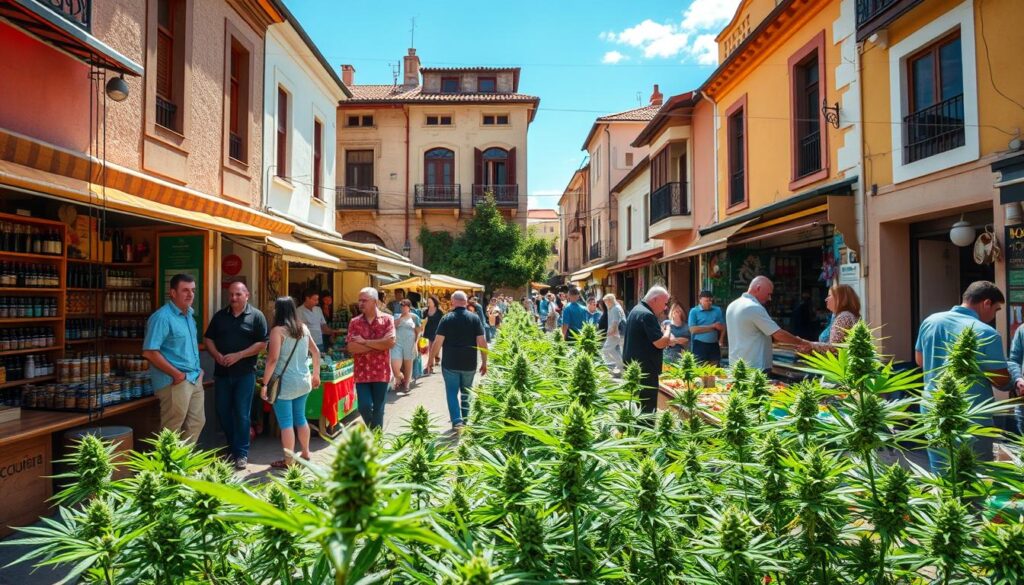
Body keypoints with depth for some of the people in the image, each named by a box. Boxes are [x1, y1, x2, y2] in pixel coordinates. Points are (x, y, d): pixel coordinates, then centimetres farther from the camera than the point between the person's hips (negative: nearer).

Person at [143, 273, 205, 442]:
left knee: (196, 423, 16)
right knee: (172, 430, 1)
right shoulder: (162, 317, -15)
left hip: (195, 379, 9)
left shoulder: (189, 315, 12)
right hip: (175, 382, -9)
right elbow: (149, 352, -21)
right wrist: (177, 374, -18)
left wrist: (198, 370, 11)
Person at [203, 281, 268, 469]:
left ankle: (241, 453, 10)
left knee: (241, 413, 0)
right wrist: (217, 355, -8)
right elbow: (208, 338, 12)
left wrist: (238, 355, -16)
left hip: (245, 372, -4)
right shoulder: (219, 316, 9)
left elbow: (262, 343, -8)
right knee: (223, 412, 11)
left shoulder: (256, 316, -4)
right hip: (222, 372, 4)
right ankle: (231, 447, 29)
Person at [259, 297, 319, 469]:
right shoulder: (303, 328, 7)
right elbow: (316, 352, 15)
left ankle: (288, 461, 11)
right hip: (303, 382, 6)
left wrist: (264, 384, -11)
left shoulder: (278, 330, -11)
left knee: (286, 422, 3)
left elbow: (273, 359, -17)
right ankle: (305, 454, 30)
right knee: (300, 418, 19)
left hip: (285, 383, -6)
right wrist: (316, 373, 25)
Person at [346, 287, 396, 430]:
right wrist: (378, 345, -12)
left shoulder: (387, 319, -3)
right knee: (364, 407, -1)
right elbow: (351, 348, -8)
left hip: (381, 372, -1)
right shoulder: (354, 322, 3)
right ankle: (372, 431, 28)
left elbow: (390, 342, -17)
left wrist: (365, 342, -11)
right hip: (361, 372, 2)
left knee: (378, 409, 6)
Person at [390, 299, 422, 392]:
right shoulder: (397, 316, 10)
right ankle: (400, 380, 21)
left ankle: (407, 384, 24)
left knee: (408, 365, 8)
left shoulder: (414, 317, 4)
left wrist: (416, 343, -3)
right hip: (397, 343, 1)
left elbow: (418, 332, 6)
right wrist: (400, 318, -8)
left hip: (409, 344, -1)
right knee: (395, 366, -8)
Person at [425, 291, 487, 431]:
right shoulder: (475, 318, -4)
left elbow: (438, 342, -9)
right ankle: (464, 421, 27)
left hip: (450, 363, -2)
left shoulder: (447, 318, -7)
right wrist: (484, 362, 2)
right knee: (466, 393, 18)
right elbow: (482, 342, -6)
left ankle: (457, 421, -6)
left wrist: (431, 359, 2)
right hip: (469, 364, 2)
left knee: (452, 393, 8)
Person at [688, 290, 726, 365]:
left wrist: (720, 341, -7)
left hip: (714, 345, 3)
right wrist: (712, 326, -8)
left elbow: (723, 327, 9)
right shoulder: (694, 311, -2)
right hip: (699, 345, -3)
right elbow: (693, 329, -12)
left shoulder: (717, 310, 9)